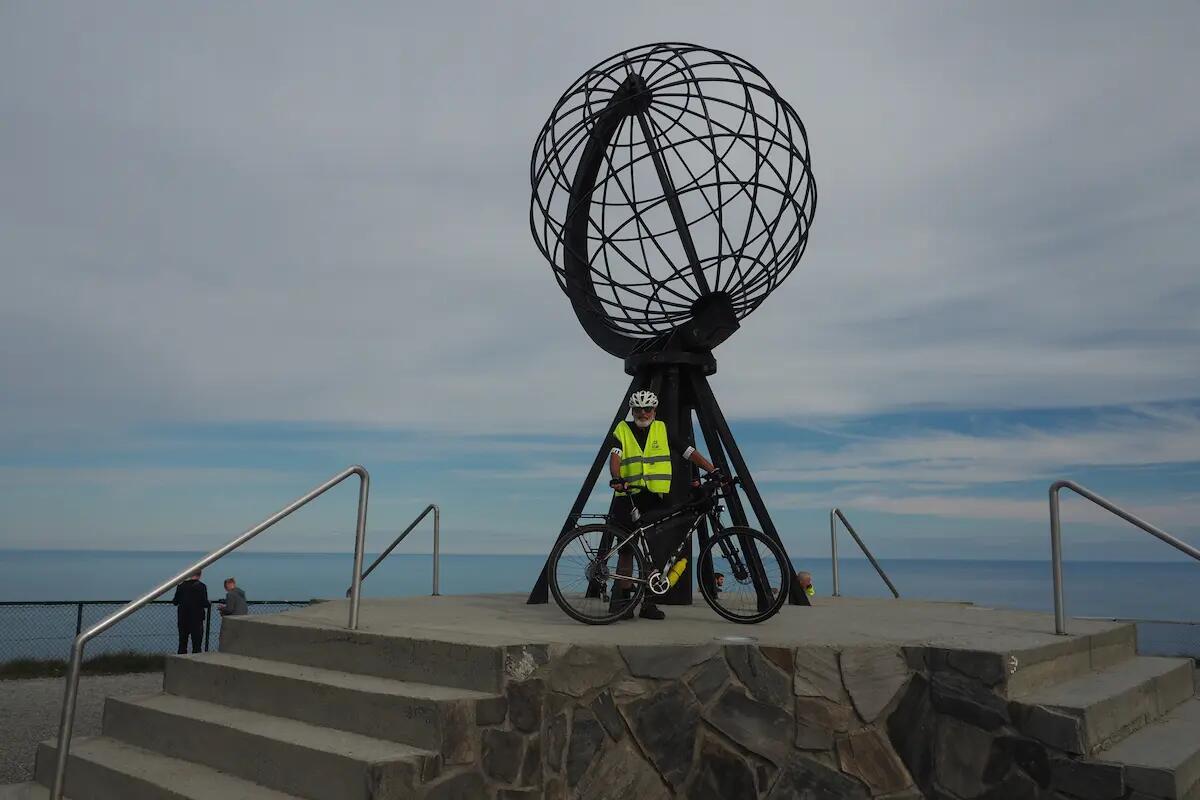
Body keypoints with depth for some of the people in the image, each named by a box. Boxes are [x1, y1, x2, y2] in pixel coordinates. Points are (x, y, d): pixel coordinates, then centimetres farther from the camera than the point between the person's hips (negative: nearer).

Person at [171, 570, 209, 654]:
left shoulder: (181, 586, 0)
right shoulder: (201, 586, -12)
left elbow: (175, 601, 4)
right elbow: (205, 603, -16)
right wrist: (208, 603, 6)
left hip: (182, 619, 4)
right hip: (196, 619, -4)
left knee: (182, 642, 13)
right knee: (196, 644, 3)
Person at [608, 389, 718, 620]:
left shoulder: (662, 430, 12)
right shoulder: (622, 431, 6)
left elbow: (690, 452, 7)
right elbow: (615, 456, -10)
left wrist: (713, 471, -3)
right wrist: (616, 478, -30)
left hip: (656, 499, 2)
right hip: (628, 499, -2)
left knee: (658, 553, 1)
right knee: (627, 550, 0)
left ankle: (649, 603, 9)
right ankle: (621, 601, 7)